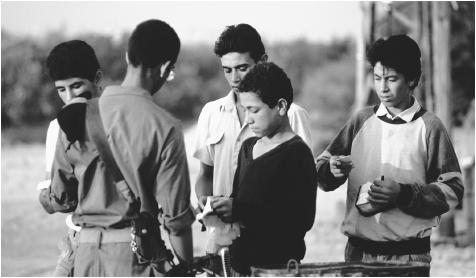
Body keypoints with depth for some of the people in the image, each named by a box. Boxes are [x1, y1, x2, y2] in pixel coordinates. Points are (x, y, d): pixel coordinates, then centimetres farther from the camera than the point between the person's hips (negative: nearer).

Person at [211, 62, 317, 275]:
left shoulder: (297, 154, -10)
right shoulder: (248, 147, 16)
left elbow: (302, 219, -20)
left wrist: (240, 211, -22)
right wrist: (223, 208, 0)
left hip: (278, 265, -7)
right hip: (241, 261, 7)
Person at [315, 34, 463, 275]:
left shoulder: (429, 127, -2)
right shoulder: (362, 121, 9)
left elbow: (452, 190, -5)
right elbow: (320, 169, 10)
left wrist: (403, 194, -16)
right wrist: (331, 170, -12)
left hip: (408, 255, -3)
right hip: (359, 250, 3)